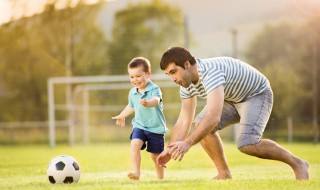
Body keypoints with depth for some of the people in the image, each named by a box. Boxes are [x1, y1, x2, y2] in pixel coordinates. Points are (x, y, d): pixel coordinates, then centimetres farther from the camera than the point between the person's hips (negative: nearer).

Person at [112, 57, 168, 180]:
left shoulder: (154, 89, -16)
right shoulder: (132, 93, 2)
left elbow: (156, 100, -39)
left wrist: (148, 103, -62)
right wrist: (122, 116, 40)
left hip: (156, 128, -4)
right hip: (139, 126, 4)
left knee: (156, 156, 7)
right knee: (134, 145, -24)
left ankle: (160, 178, 28)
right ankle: (136, 172, -27)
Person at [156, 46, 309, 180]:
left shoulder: (210, 72, -36)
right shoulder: (187, 84, -7)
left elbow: (214, 117, -46)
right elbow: (184, 121, 0)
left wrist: (187, 143, -50)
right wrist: (170, 150, -9)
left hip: (257, 94, -9)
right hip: (232, 99, 9)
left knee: (247, 144, -27)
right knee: (200, 124, -10)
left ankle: (297, 164, -7)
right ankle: (224, 174, 0)